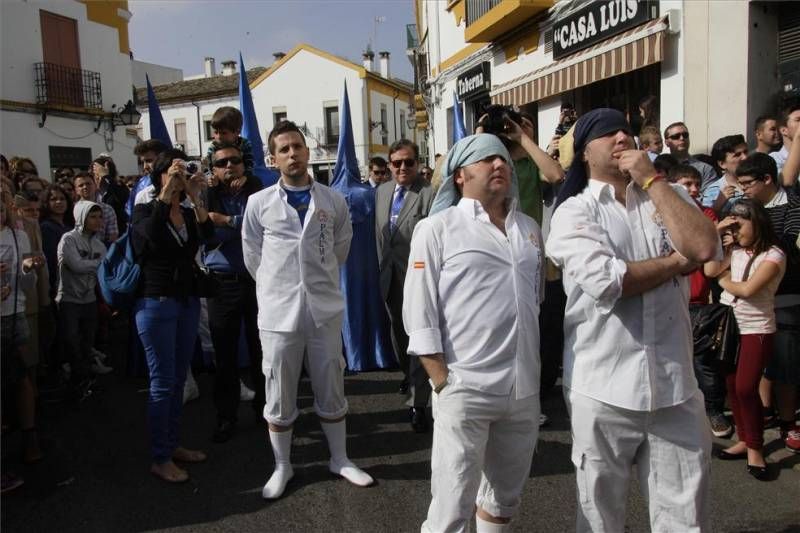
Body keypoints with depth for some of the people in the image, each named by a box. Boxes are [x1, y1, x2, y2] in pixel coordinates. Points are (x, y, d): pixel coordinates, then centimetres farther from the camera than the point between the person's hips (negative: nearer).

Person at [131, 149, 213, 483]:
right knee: (162, 381, -3)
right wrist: (167, 190, -28)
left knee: (179, 378, 12)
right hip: (156, 303, -5)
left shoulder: (189, 214, 9)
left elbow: (208, 236, -12)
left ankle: (172, 444, 25)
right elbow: (150, 233, -26)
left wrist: (195, 198, -23)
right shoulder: (145, 210, -3)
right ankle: (160, 459, 6)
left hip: (188, 301, 5)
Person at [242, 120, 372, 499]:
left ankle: (340, 459, 32)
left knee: (331, 391, 13)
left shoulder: (334, 202, 2)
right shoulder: (259, 203, -1)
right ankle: (282, 467, 30)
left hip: (325, 309, 1)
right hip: (278, 312, -1)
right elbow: (252, 258, 7)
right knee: (279, 397, 11)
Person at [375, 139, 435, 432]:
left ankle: (418, 403, 5)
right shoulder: (382, 191, 9)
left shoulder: (429, 194, -14)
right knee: (398, 331, 22)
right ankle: (408, 373, 47)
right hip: (390, 276, 7)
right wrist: (382, 265, 16)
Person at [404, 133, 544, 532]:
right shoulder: (437, 228, -4)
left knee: (505, 496, 21)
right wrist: (443, 383, -12)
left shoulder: (530, 229, 12)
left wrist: (530, 366, 14)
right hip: (464, 389, -5)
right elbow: (419, 313, -7)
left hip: (524, 389, 6)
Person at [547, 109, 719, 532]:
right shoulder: (573, 212, -3)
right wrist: (678, 261, -7)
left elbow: (705, 248, -10)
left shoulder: (668, 195, 10)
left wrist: (652, 180, -7)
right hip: (603, 387, -3)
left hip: (675, 383, 4)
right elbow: (604, 280, -20)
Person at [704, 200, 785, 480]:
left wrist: (724, 281, -1)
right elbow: (710, 270, -6)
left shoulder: (773, 255, -10)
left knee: (745, 388, -8)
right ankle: (744, 440, 20)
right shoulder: (736, 251, 8)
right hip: (730, 324, 6)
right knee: (732, 385, 8)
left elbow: (748, 289, -19)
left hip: (756, 329, -6)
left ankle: (755, 447, 7)